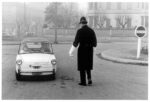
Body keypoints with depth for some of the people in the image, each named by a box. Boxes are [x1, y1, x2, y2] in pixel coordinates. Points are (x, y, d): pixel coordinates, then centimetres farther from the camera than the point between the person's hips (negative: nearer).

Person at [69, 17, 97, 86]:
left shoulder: (80, 31, -12)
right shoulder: (91, 31, 2)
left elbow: (76, 42, -15)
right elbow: (94, 42, 5)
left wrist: (71, 52, -7)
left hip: (82, 50, -4)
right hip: (90, 50, 4)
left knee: (82, 66, 7)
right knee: (88, 65, 20)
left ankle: (83, 82, 11)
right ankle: (89, 79, 6)